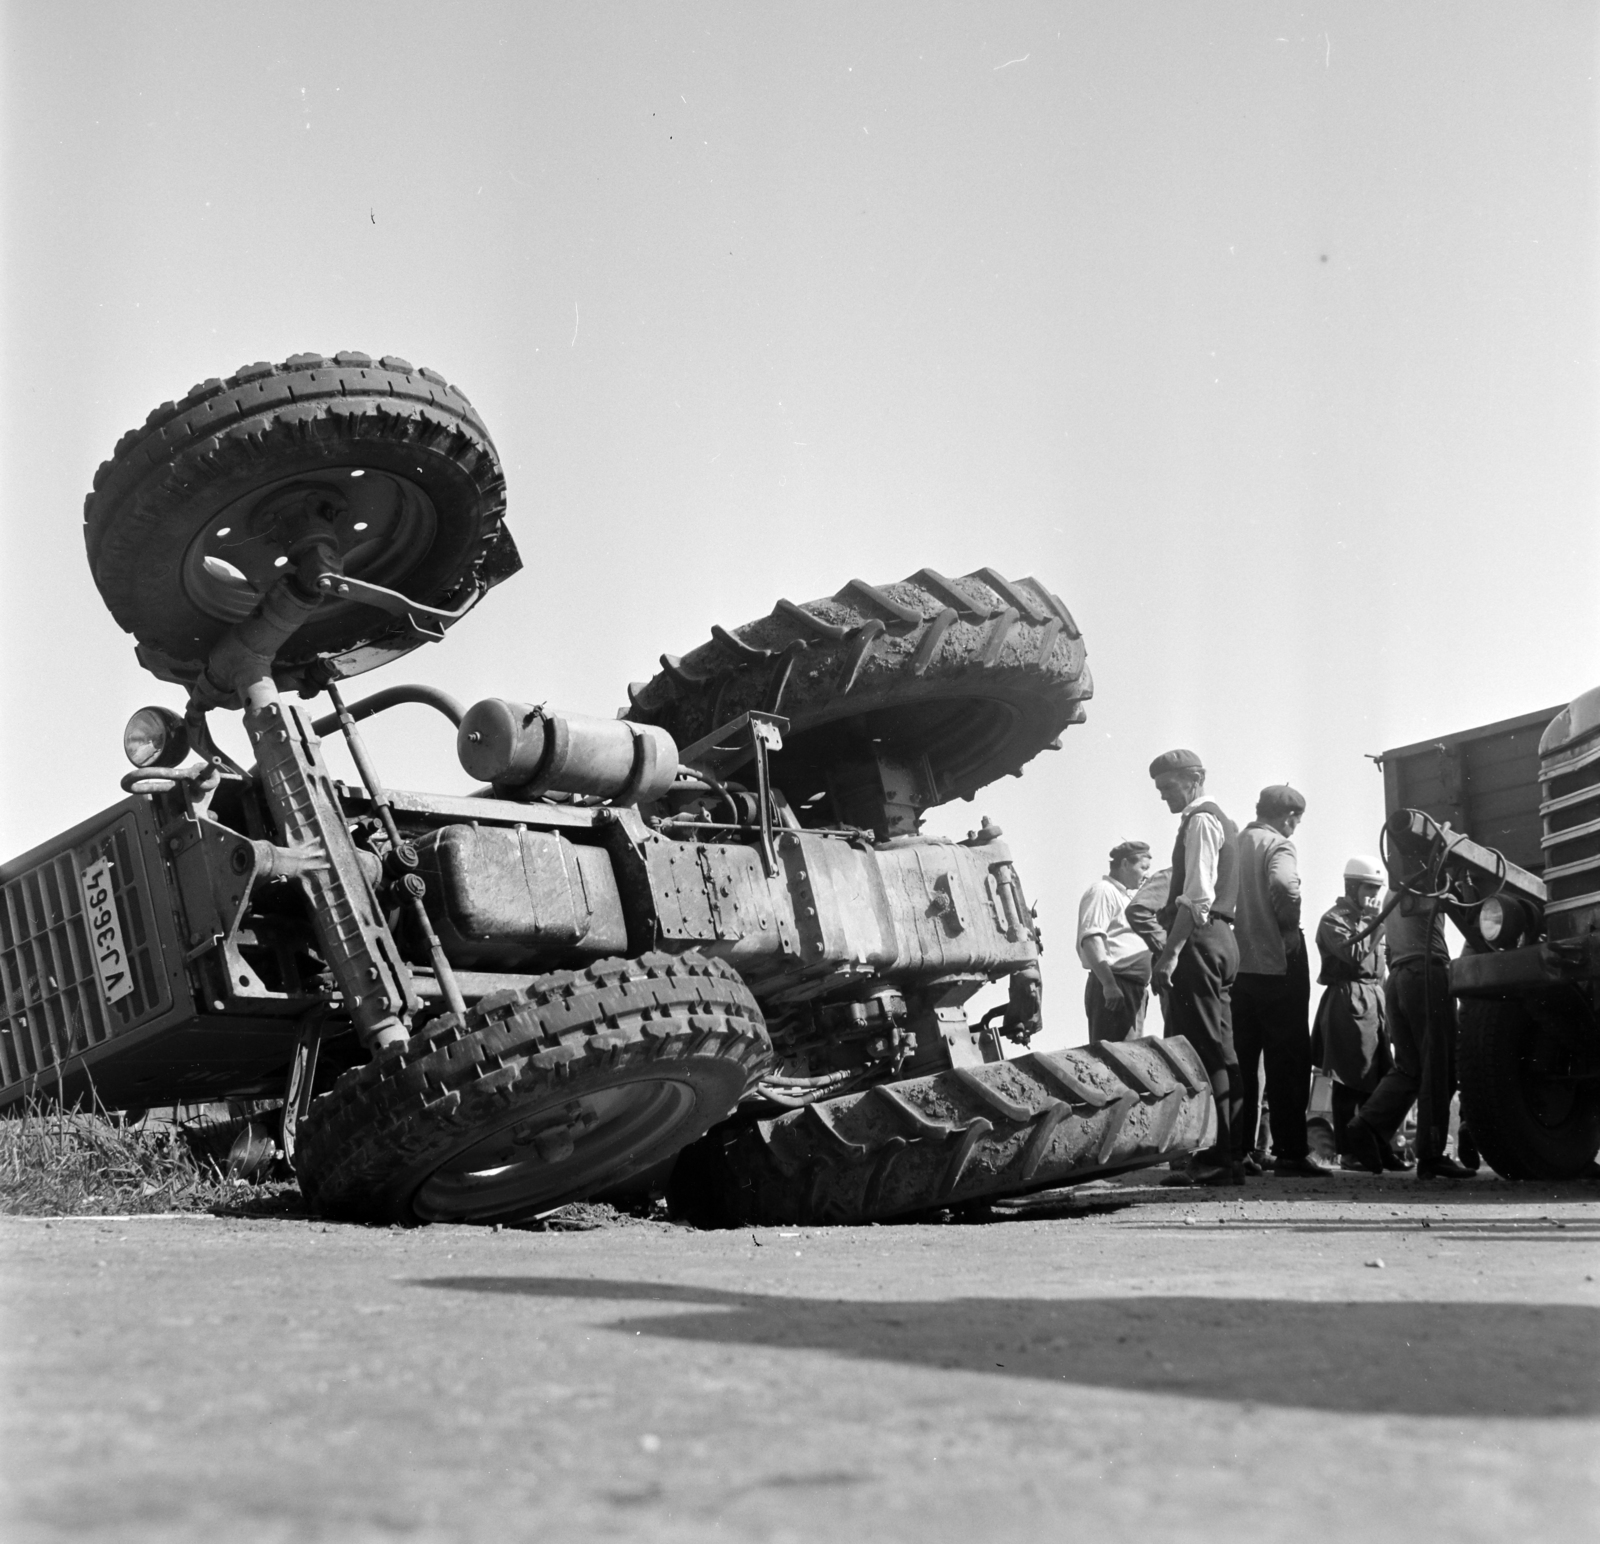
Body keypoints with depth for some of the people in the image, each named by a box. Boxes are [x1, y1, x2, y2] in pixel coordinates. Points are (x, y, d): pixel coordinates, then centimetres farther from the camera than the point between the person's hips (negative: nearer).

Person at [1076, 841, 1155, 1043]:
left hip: (1133, 987, 10)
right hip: (1114, 988, -10)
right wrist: (1109, 984, -25)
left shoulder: (1126, 895, 22)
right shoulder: (1103, 891, -8)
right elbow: (1091, 940, -19)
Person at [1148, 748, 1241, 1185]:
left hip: (1199, 941, -10)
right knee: (1219, 1051, 11)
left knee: (1204, 1051, -10)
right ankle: (1228, 1156, 14)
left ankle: (1213, 1160, -10)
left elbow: (1197, 897, -18)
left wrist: (1170, 952, -20)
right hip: (1220, 940, 10)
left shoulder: (1201, 821, -9)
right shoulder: (1220, 820, 22)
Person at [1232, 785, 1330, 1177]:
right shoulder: (1278, 845, -8)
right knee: (1288, 1061, 0)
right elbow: (1284, 886, -28)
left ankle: (1238, 1150, 9)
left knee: (1241, 1062, 10)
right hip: (1276, 964, -6)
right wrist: (1290, 929, -14)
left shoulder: (1236, 843, 12)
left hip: (1237, 965, 6)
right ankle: (1291, 1151, 0)